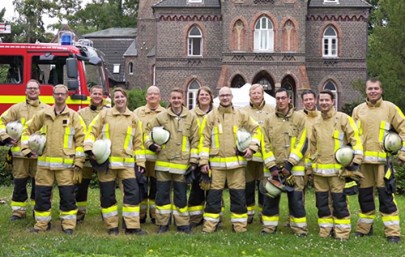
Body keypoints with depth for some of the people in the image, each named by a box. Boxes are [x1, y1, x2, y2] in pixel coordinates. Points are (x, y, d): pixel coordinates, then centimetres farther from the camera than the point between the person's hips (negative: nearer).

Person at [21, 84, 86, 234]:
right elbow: (28, 129, 18)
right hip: (44, 163, 2)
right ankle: (42, 223, 19)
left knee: (67, 195, -1)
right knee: (41, 194, 6)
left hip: (65, 164, -2)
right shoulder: (43, 114, 9)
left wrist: (78, 162, -5)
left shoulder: (74, 116, 3)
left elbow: (81, 140, 0)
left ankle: (68, 224, 10)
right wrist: (26, 148, 5)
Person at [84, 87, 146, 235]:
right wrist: (89, 148, -10)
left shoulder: (133, 118, 9)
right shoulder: (104, 114, 5)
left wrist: (140, 162, 8)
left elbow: (138, 142, 11)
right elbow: (92, 131, 4)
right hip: (106, 162, -1)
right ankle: (112, 226, 16)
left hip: (126, 162, 1)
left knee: (132, 191, -7)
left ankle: (132, 226, -1)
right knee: (107, 195, 4)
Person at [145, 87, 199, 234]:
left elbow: (195, 140, 4)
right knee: (162, 194, 5)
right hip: (163, 163, 1)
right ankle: (163, 224, 15)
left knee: (181, 195, 5)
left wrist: (194, 160, 0)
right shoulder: (161, 117, 4)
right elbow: (148, 130, 15)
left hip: (182, 163, -1)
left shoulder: (191, 117, 3)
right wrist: (150, 144, -3)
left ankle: (183, 224, 15)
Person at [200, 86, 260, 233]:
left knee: (238, 194, 4)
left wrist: (252, 147, 1)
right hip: (216, 162, -1)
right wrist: (204, 161, -2)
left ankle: (239, 225, 14)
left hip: (236, 162, 1)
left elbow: (255, 129, 15)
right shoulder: (211, 116, 4)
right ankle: (210, 225, 11)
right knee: (214, 194, 2)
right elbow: (205, 140, 2)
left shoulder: (241, 115, 7)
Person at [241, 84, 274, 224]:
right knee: (248, 184, 7)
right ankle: (249, 212, 18)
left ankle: (264, 213, 19)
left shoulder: (271, 111, 6)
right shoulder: (243, 111, 8)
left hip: (266, 154, -1)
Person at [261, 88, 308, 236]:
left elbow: (302, 143, -4)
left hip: (294, 167, -2)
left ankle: (299, 228, 10)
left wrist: (289, 164, -11)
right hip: (273, 167, 2)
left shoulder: (299, 118, 2)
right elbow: (266, 145, 4)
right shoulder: (269, 120, 8)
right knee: (270, 199, 7)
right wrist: (272, 166, -7)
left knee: (296, 199, 0)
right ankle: (269, 227, 19)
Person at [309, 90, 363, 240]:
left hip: (337, 169, -6)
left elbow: (356, 140, -6)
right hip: (319, 170, 6)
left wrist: (355, 162, -11)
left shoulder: (343, 119, -3)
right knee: (321, 202, 9)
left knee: (339, 202, -4)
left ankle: (342, 232, 5)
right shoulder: (316, 123, 15)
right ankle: (325, 231, 20)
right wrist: (313, 164, 20)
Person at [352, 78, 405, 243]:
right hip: (362, 159, 4)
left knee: (386, 195, -6)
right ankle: (365, 228, 23)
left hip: (382, 159, -3)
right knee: (364, 194, 10)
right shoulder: (358, 110, 12)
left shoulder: (390, 108, 3)